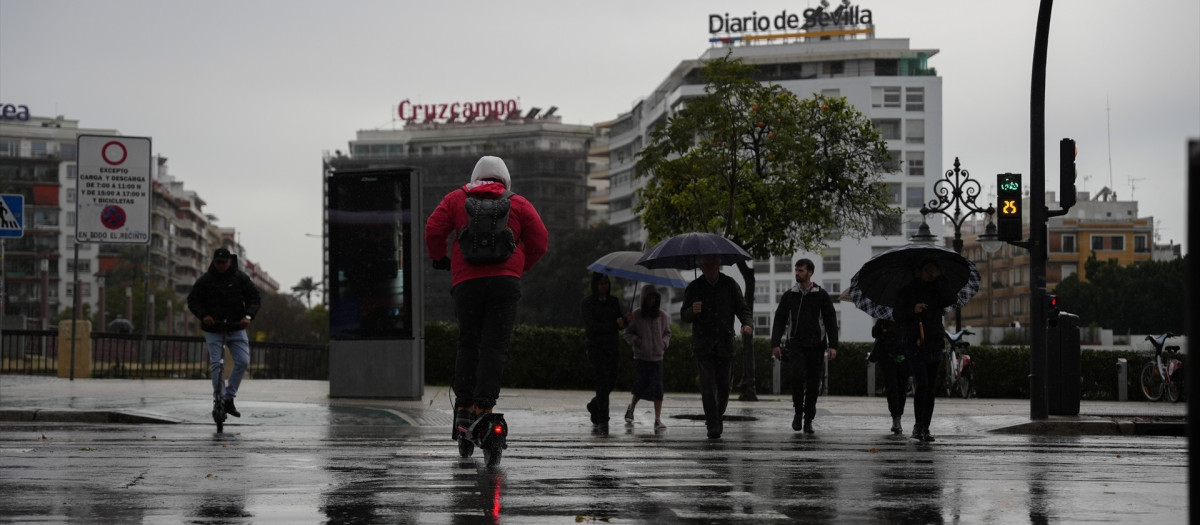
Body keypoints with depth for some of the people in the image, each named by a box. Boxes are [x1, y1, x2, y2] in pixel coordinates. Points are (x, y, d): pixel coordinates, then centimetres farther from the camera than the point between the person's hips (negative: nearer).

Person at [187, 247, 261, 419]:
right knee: (216, 364, -8)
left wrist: (248, 315, -15)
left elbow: (254, 298, 3)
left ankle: (229, 397, 2)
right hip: (213, 330, -1)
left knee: (243, 361, -9)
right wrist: (203, 315, -16)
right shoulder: (205, 280, -1)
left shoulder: (240, 278, 2)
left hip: (236, 328, 1)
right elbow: (193, 300, 3)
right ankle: (219, 398, -3)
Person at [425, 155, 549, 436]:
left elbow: (433, 230, 5)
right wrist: (521, 267, 24)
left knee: (468, 344, 9)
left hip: (466, 281, 1)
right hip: (505, 281, -1)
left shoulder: (456, 199, 14)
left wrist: (439, 258, 21)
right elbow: (540, 242, 9)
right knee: (495, 346, -3)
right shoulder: (518, 204, 13)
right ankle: (483, 407, -14)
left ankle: (463, 408, 3)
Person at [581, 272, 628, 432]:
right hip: (595, 346, -5)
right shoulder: (588, 303, -3)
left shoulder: (613, 301, 12)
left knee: (611, 381, 5)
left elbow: (622, 320, 4)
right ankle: (602, 420, -15)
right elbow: (591, 326, -12)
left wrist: (622, 322, -20)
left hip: (611, 346, 5)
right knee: (603, 380, -15)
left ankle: (594, 406, 33)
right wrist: (614, 325, -12)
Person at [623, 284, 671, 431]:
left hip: (657, 357, 2)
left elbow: (667, 332, 19)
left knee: (657, 388, -7)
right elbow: (627, 333, 5)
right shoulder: (636, 315, -2)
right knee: (641, 386, -5)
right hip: (641, 356, -2)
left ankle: (658, 420, -6)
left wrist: (665, 342, -1)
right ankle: (631, 408, 26)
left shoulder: (662, 316, 4)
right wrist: (635, 340, -15)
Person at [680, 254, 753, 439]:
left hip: (725, 344, 1)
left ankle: (716, 416, 29)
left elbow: (742, 308, 8)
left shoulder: (730, 285, 7)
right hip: (703, 345, -1)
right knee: (708, 385, -11)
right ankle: (713, 425, -11)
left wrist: (746, 323, -14)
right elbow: (684, 316, 6)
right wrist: (692, 311, -18)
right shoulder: (693, 288, 5)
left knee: (724, 386, 5)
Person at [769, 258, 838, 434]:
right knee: (797, 375, -22)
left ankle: (808, 420, 11)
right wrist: (775, 343, 0)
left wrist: (833, 345, -6)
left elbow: (831, 321, 3)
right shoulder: (789, 296, 9)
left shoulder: (821, 295, 5)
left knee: (813, 384, 1)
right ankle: (798, 412, -6)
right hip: (796, 345, 0)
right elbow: (779, 320, 10)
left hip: (816, 346, 0)